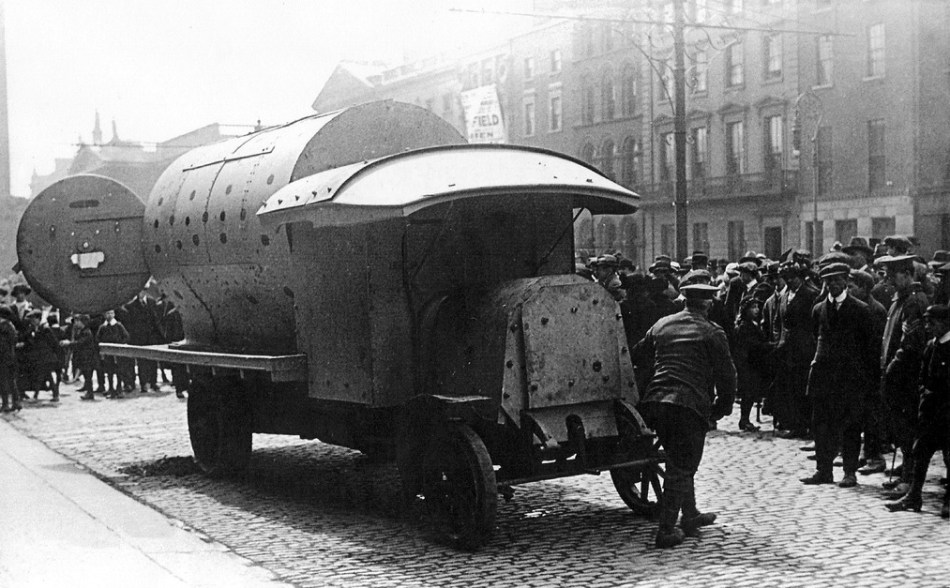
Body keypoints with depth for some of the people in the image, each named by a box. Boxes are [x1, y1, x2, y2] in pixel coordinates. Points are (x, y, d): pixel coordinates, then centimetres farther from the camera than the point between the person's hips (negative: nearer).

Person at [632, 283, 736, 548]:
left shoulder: (662, 325, 15)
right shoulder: (712, 333, 1)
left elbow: (638, 357, 25)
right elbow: (726, 374, 2)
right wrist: (723, 407, 16)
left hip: (655, 400, 6)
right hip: (690, 403, -5)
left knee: (680, 463, 21)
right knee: (681, 467, 0)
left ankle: (691, 516, 32)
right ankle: (666, 530, -3)